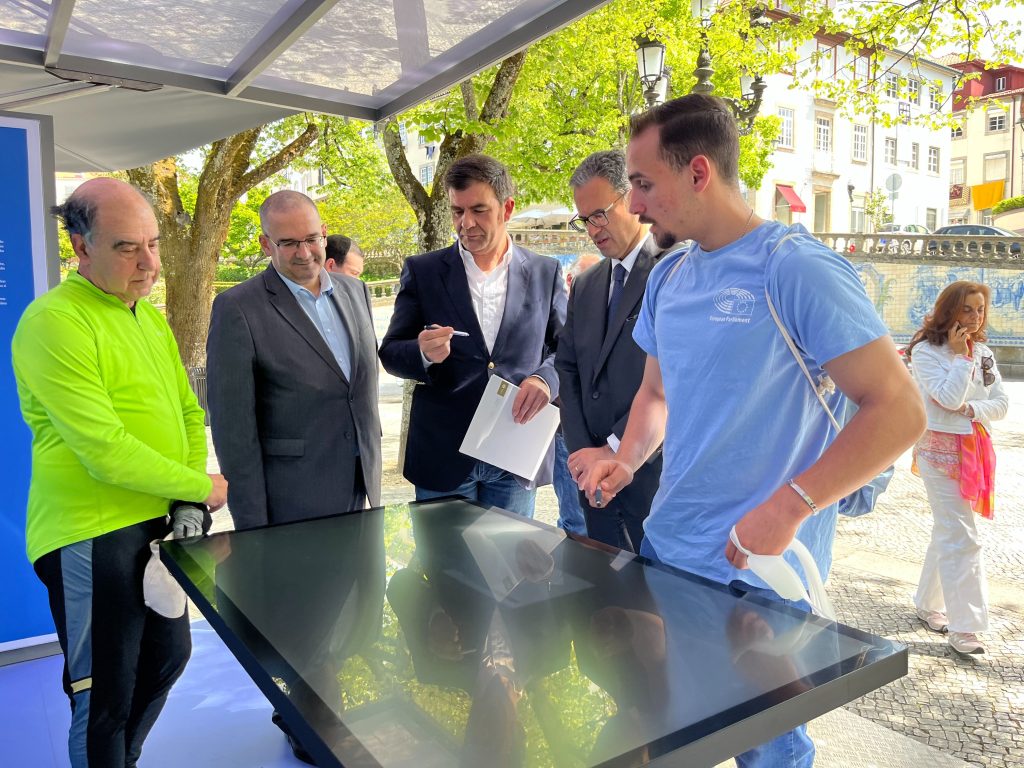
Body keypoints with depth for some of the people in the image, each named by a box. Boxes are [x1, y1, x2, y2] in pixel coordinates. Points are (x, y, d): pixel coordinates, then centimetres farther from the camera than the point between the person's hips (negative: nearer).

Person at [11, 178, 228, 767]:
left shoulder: (150, 316, 9)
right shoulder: (55, 322, -17)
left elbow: (189, 414, 13)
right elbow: (106, 452, -23)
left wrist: (188, 505, 0)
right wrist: (202, 488, -12)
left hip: (160, 523, 8)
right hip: (94, 537, -8)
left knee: (169, 657, 23)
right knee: (106, 697, 8)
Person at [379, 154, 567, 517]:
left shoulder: (545, 273, 4)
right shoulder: (422, 271, 1)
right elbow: (390, 353, 3)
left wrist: (546, 378, -14)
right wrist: (424, 354, -20)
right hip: (443, 457, -1)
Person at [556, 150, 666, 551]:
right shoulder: (585, 286, 15)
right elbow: (569, 370, 13)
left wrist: (615, 449, -15)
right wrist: (581, 451, 0)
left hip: (655, 470, -6)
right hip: (594, 469, 6)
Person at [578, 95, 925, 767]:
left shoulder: (797, 268, -17)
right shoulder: (668, 277, 6)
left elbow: (899, 410, -19)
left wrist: (788, 509, -25)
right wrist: (628, 460, 0)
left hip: (759, 574, -7)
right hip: (664, 551, 7)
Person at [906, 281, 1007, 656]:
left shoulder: (983, 352, 10)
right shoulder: (926, 351, -9)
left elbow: (1001, 403, 6)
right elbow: (949, 398, -19)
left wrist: (972, 410, -12)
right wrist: (960, 355, -15)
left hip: (974, 451, 7)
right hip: (940, 450, -7)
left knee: (948, 531, 16)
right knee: (961, 539, -10)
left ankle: (928, 604, 30)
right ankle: (963, 627, -6)